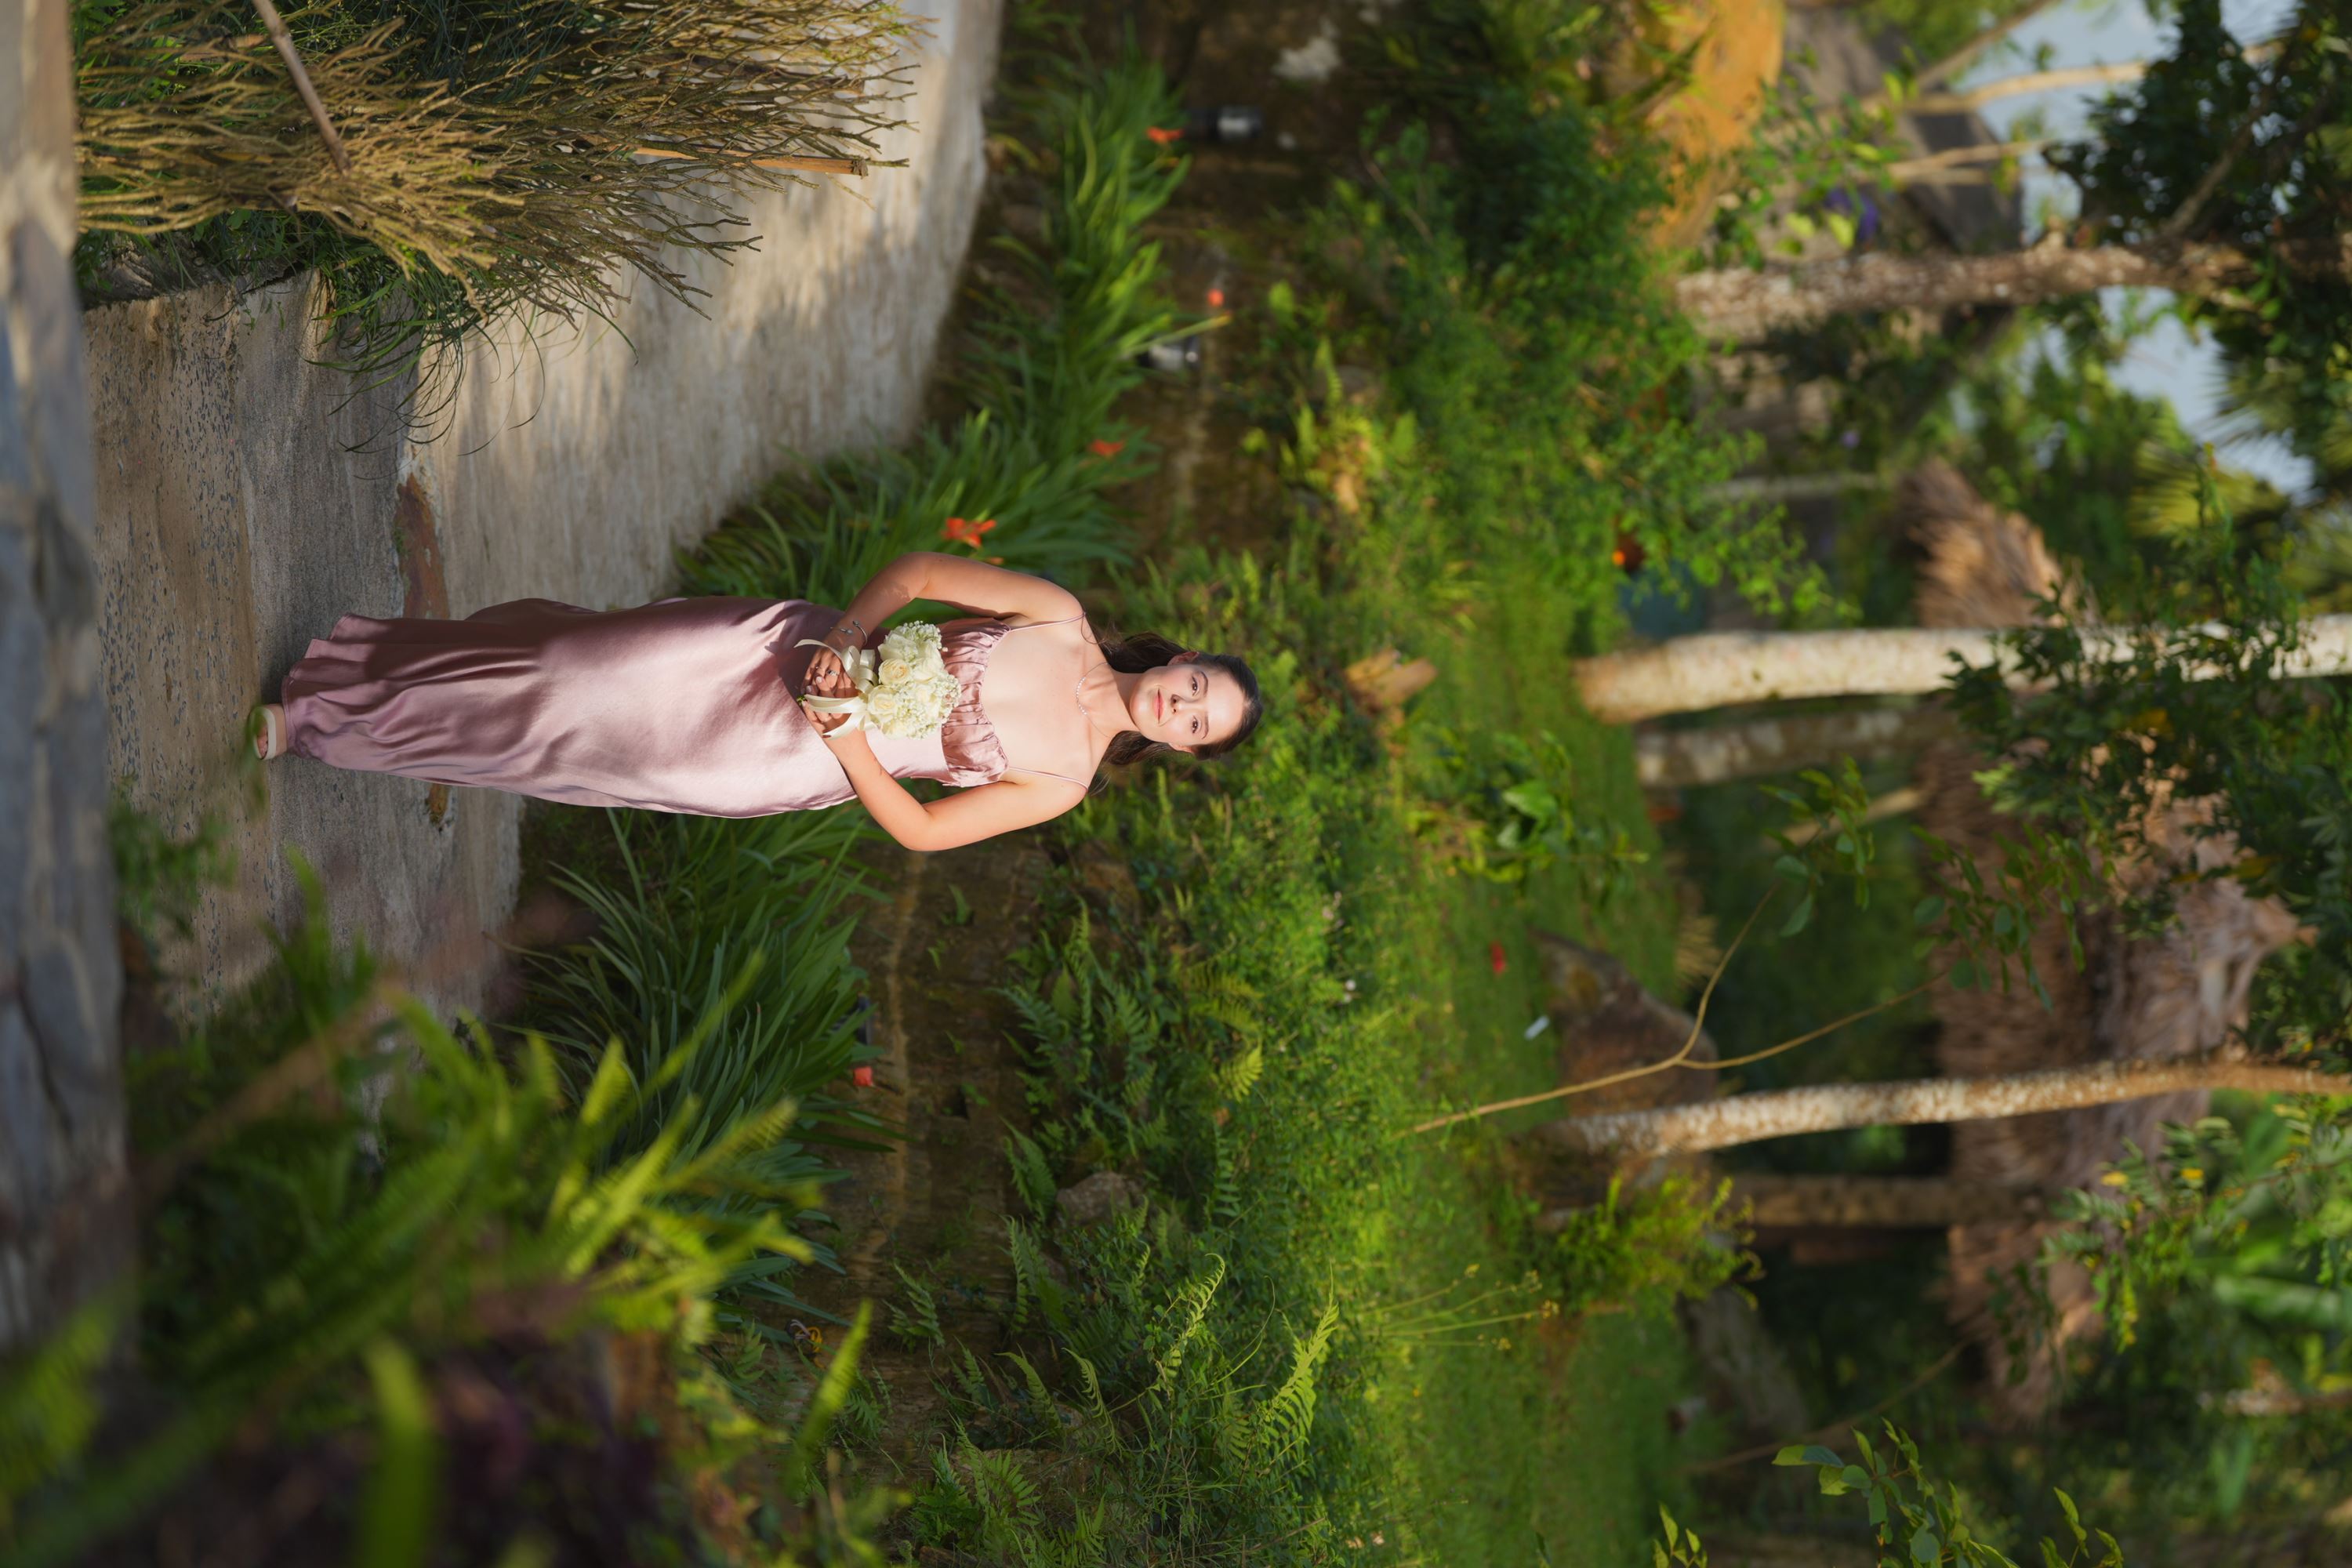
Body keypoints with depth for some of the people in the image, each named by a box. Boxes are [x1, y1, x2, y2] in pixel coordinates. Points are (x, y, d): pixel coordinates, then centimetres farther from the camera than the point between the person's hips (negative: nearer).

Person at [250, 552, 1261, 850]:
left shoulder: (1062, 782, -2)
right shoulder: (1059, 619, 0)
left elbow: (922, 830, -5)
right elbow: (916, 570, 1)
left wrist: (842, 737, -16)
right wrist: (841, 638, -15)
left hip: (800, 763, -1)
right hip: (786, 647, 2)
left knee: (578, 742, -7)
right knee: (571, 672, -11)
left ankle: (321, 728, 4)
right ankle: (318, 704, 4)